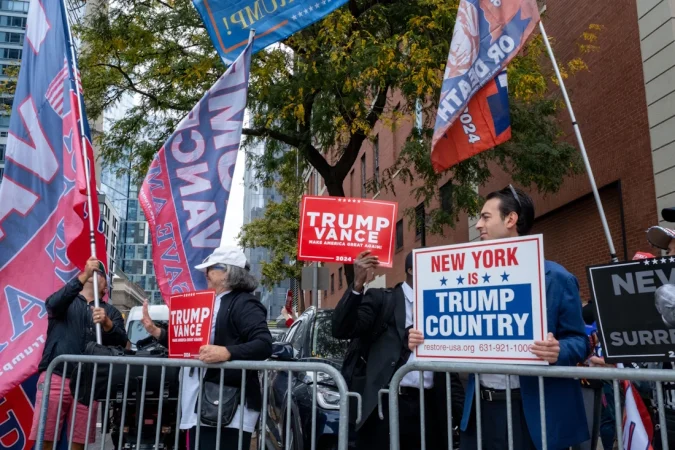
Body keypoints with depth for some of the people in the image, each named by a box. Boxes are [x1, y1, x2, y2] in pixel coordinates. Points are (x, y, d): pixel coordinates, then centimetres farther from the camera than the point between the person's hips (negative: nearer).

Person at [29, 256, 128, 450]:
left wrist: (106, 323, -20)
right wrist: (84, 275, -20)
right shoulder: (66, 301, 13)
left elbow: (121, 342, 1)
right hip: (55, 377, -1)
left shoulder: (110, 312, 15)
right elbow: (52, 304, -11)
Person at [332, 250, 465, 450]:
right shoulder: (380, 299, 2)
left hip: (429, 407, 4)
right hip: (385, 404, -4)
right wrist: (358, 284, -21)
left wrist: (460, 408, 9)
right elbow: (342, 330, -10)